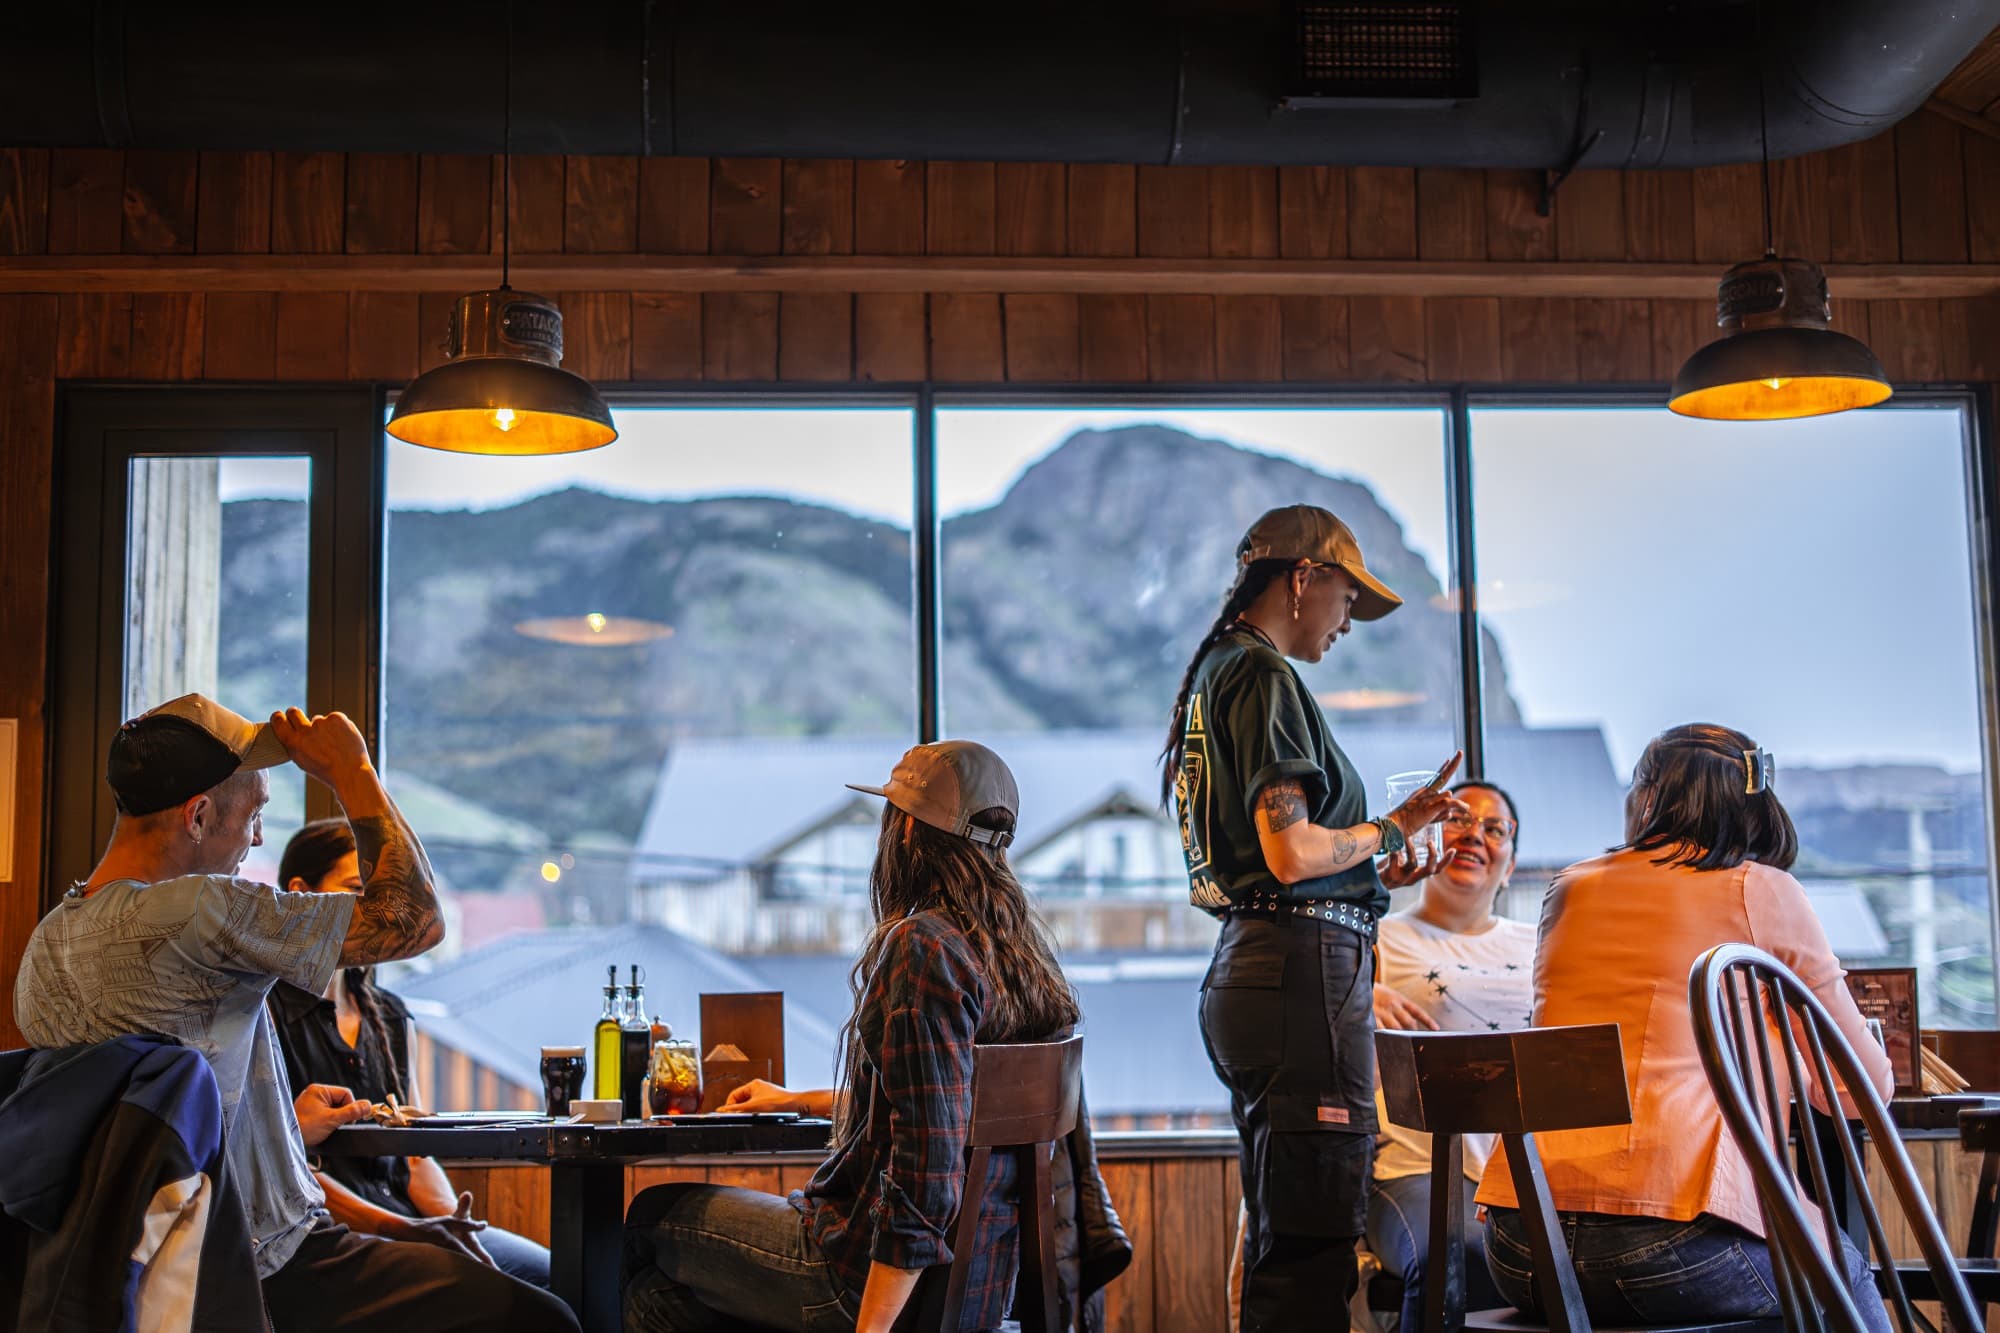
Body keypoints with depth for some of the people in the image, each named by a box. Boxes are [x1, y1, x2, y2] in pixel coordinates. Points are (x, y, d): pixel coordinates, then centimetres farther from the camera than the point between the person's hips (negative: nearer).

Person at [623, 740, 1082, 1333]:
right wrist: (799, 1101, 31)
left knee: (653, 1217, 13)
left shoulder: (923, 948, -22)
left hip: (897, 1282, -8)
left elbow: (926, 1169, -26)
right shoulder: (1017, 947, 7)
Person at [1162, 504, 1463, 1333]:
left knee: (1278, 1234, 17)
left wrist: (1372, 871, 20)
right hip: (1303, 964, -10)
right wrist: (1391, 830, -2)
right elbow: (1291, 853, -19)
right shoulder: (1262, 674, -10)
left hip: (1247, 970, 11)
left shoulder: (1215, 675, 20)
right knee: (1314, 1248, -8)